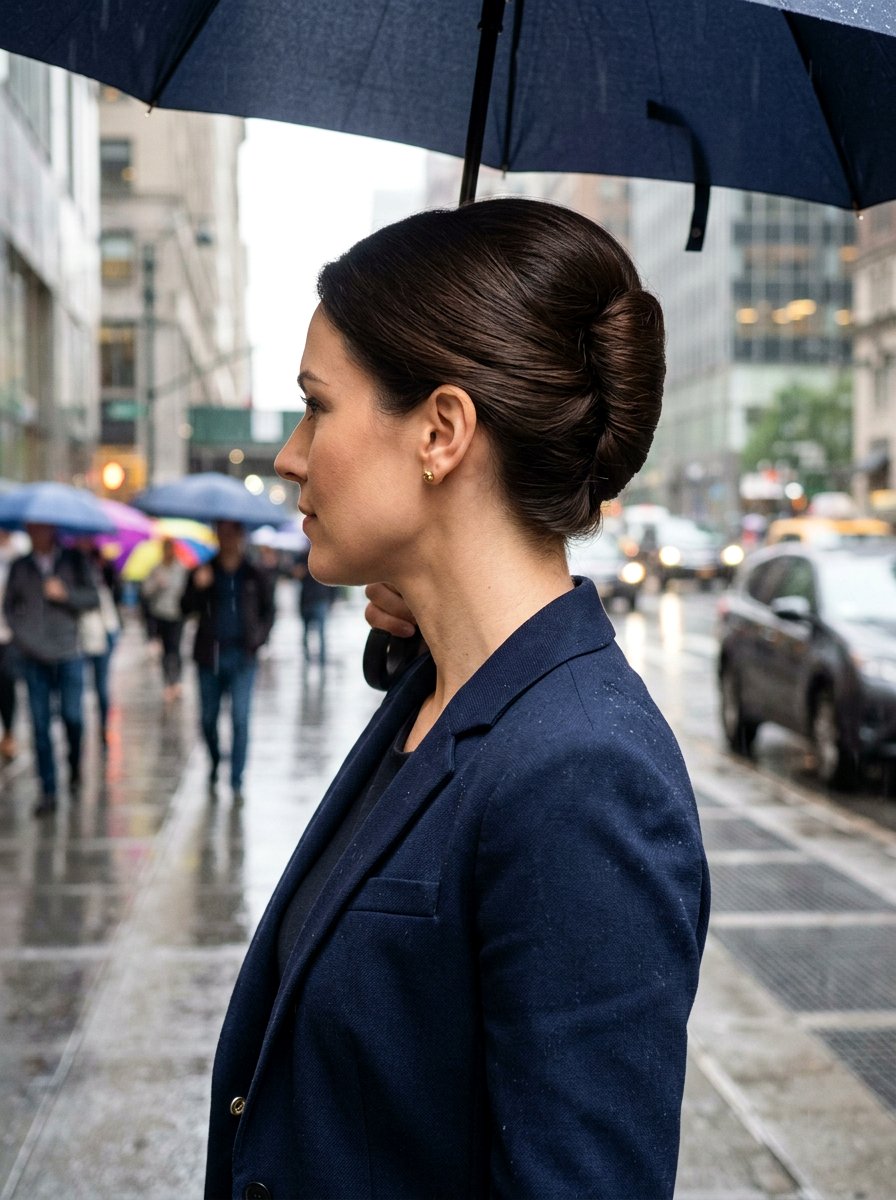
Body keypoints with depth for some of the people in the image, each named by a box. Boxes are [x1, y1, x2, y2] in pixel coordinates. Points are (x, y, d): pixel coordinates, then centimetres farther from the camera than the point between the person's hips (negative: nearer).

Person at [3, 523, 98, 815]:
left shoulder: (74, 559, 4)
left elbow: (93, 599, 1)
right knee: (40, 723, -1)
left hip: (68, 652, -1)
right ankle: (48, 792, 3)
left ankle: (74, 770, 27)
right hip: (33, 656, 1)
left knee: (73, 716, -1)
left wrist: (66, 594, -15)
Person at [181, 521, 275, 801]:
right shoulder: (203, 573, 7)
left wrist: (258, 637, -2)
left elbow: (268, 610, 14)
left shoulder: (254, 577, 7)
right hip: (210, 655, 1)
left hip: (242, 655, -1)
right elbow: (186, 608, 2)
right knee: (208, 717, 8)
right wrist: (198, 587, -17)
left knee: (240, 719, -7)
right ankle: (214, 763, 34)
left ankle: (237, 781, -3)